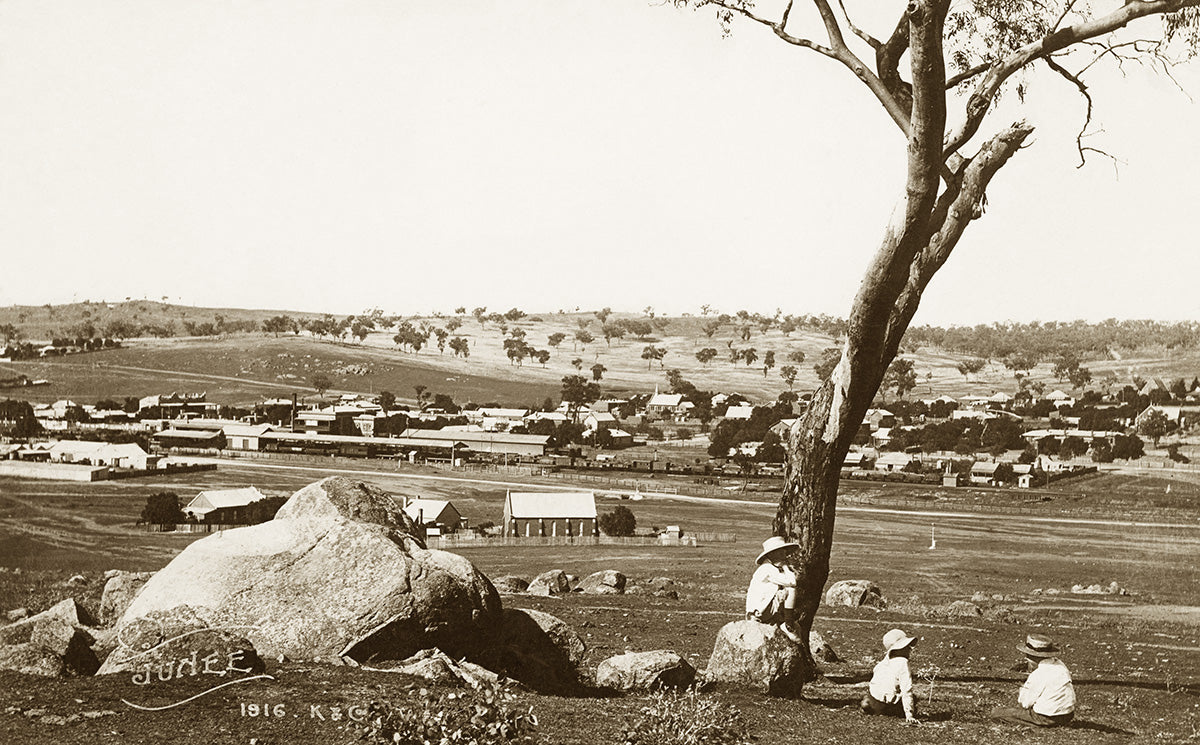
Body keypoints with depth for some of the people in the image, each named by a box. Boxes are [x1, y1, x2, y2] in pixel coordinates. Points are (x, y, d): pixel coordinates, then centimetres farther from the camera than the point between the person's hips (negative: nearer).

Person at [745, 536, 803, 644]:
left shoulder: (773, 568, 17)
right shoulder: (767, 569, -15)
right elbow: (791, 582, -22)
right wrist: (784, 565, -10)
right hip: (759, 612, -10)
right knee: (790, 590, -22)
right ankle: (787, 626, -16)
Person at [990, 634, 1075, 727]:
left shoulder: (1037, 675, -20)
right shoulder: (1060, 665, 4)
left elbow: (1026, 703, -12)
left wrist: (1023, 690, 7)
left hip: (1047, 719, -9)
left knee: (997, 713, -8)